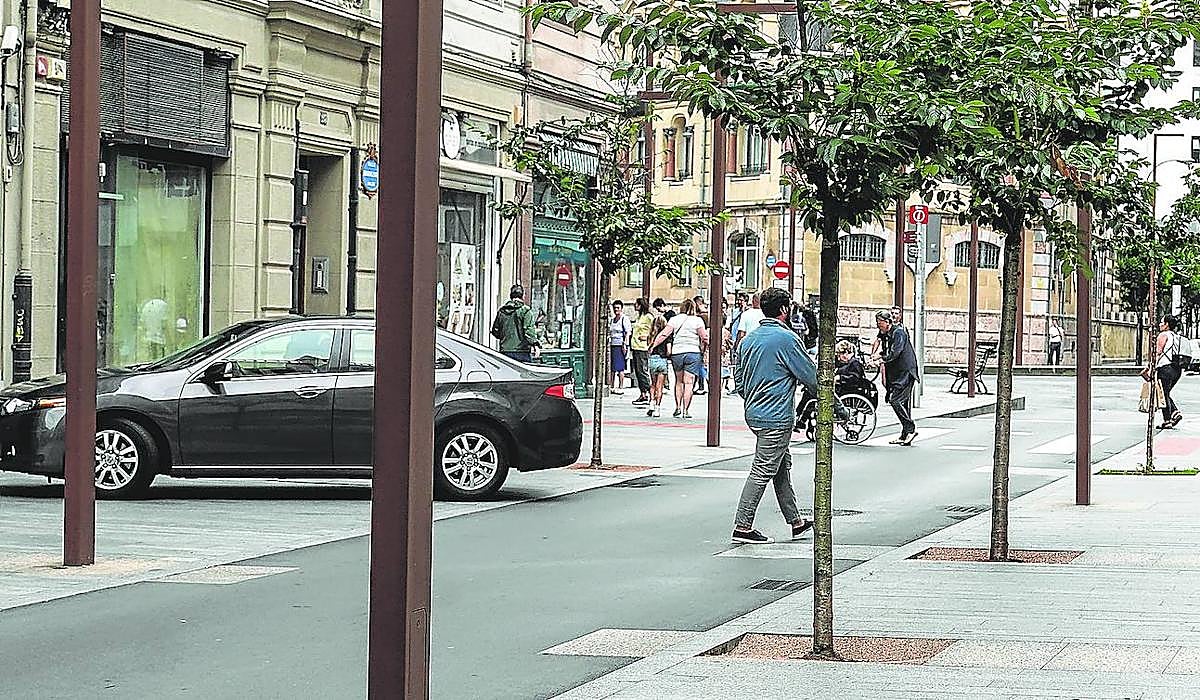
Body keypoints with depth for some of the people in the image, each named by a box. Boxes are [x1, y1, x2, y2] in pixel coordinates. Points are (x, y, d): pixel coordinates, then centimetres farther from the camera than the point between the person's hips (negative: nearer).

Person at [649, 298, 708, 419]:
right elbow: (704, 337, -4)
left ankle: (678, 408, 15)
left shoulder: (675, 319, 4)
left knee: (679, 381, 16)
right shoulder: (697, 320, -1)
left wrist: (653, 346, 4)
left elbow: (664, 335, -2)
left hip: (677, 353, 2)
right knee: (688, 382, -2)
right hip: (693, 353, -2)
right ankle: (686, 410, -5)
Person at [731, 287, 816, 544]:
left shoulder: (748, 340, 9)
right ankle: (742, 527, -4)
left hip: (754, 414, 9)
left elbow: (739, 379, 15)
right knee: (763, 471, -5)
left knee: (783, 468, 18)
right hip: (777, 417, -9)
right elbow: (811, 377, -10)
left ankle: (795, 520, 26)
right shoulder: (787, 339, -14)